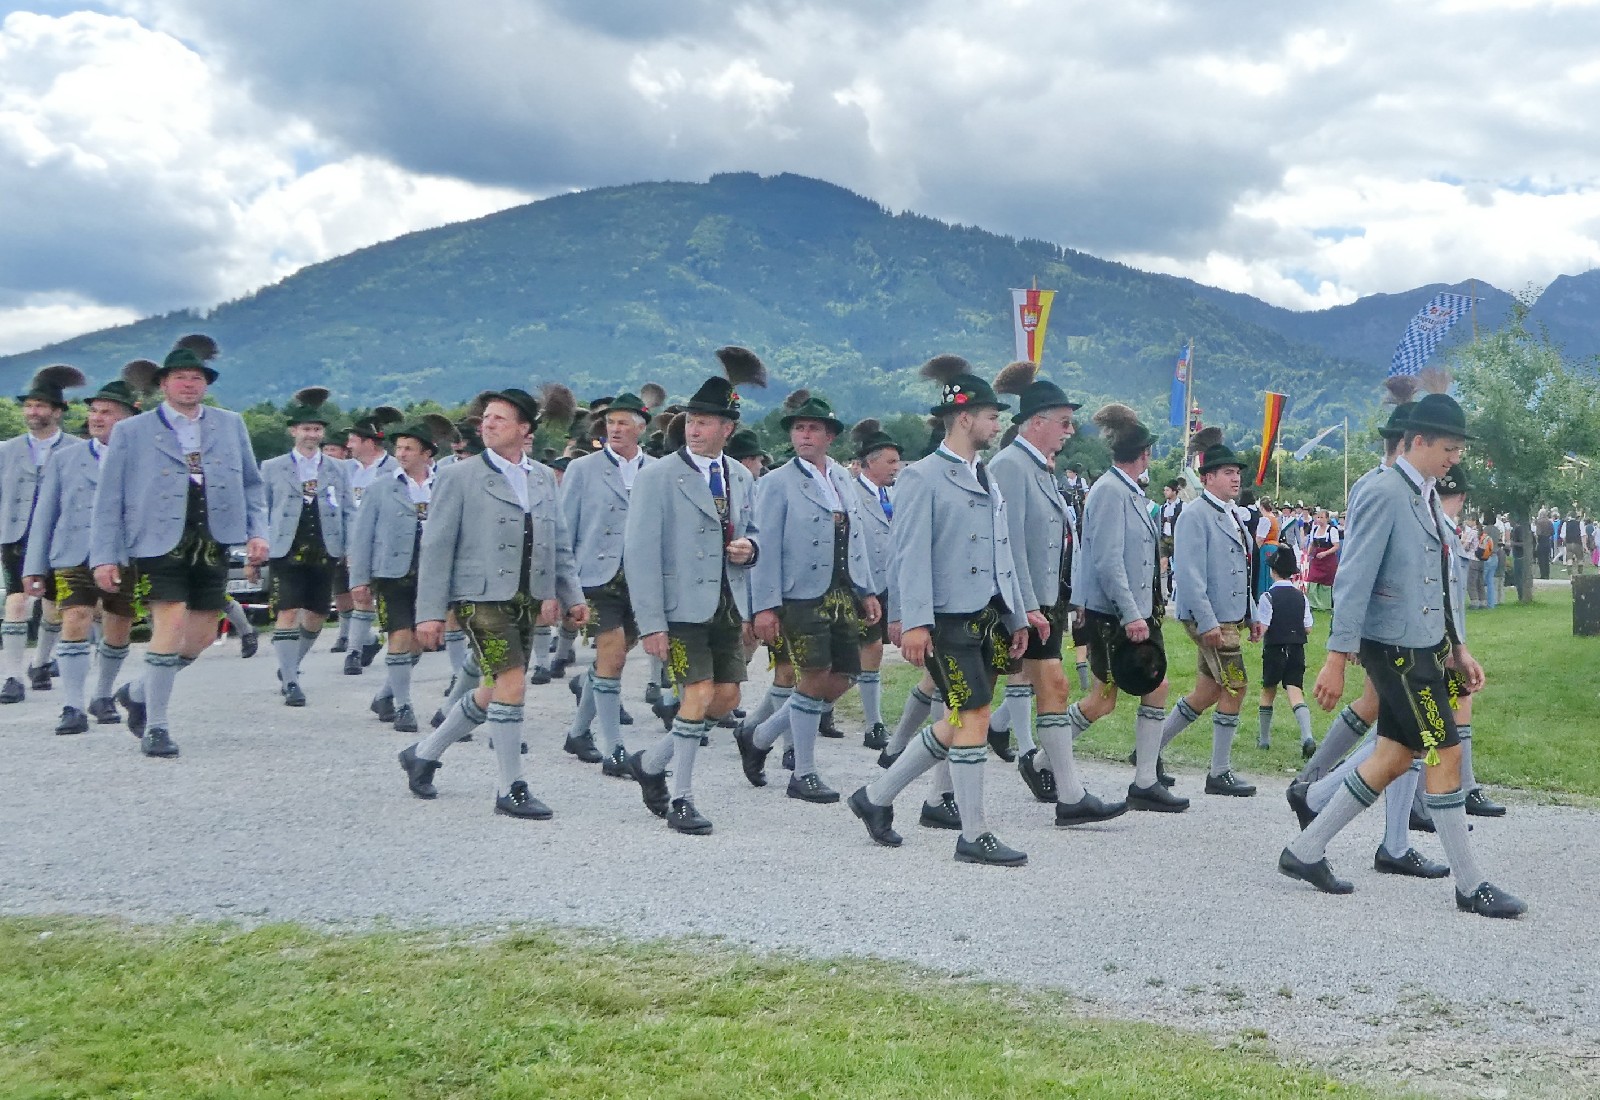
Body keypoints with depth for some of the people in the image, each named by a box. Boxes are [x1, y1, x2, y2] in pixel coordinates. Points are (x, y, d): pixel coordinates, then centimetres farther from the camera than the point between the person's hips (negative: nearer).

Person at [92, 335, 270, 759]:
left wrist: (257, 532, 2)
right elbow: (108, 499, 5)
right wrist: (105, 556, -2)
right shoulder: (131, 431, 6)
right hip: (159, 544, -4)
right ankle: (154, 726, 0)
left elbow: (252, 484, 16)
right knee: (171, 625, -14)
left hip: (213, 545, 4)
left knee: (202, 635, 6)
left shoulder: (231, 425, 13)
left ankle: (139, 693, 32)